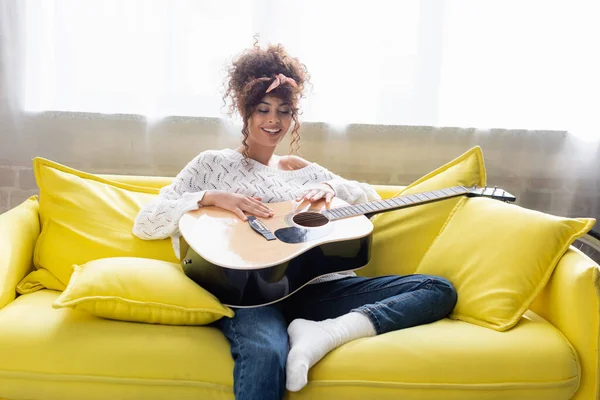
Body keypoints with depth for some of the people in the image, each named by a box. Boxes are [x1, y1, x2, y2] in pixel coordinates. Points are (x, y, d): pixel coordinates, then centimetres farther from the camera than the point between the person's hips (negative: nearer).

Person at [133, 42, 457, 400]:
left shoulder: (304, 169, 27)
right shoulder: (214, 163, 13)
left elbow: (372, 198, 26)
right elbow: (145, 223, 5)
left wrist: (330, 187, 6)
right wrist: (211, 198, -11)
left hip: (316, 287, 6)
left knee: (440, 290, -14)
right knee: (267, 355, -44)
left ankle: (325, 332, -30)